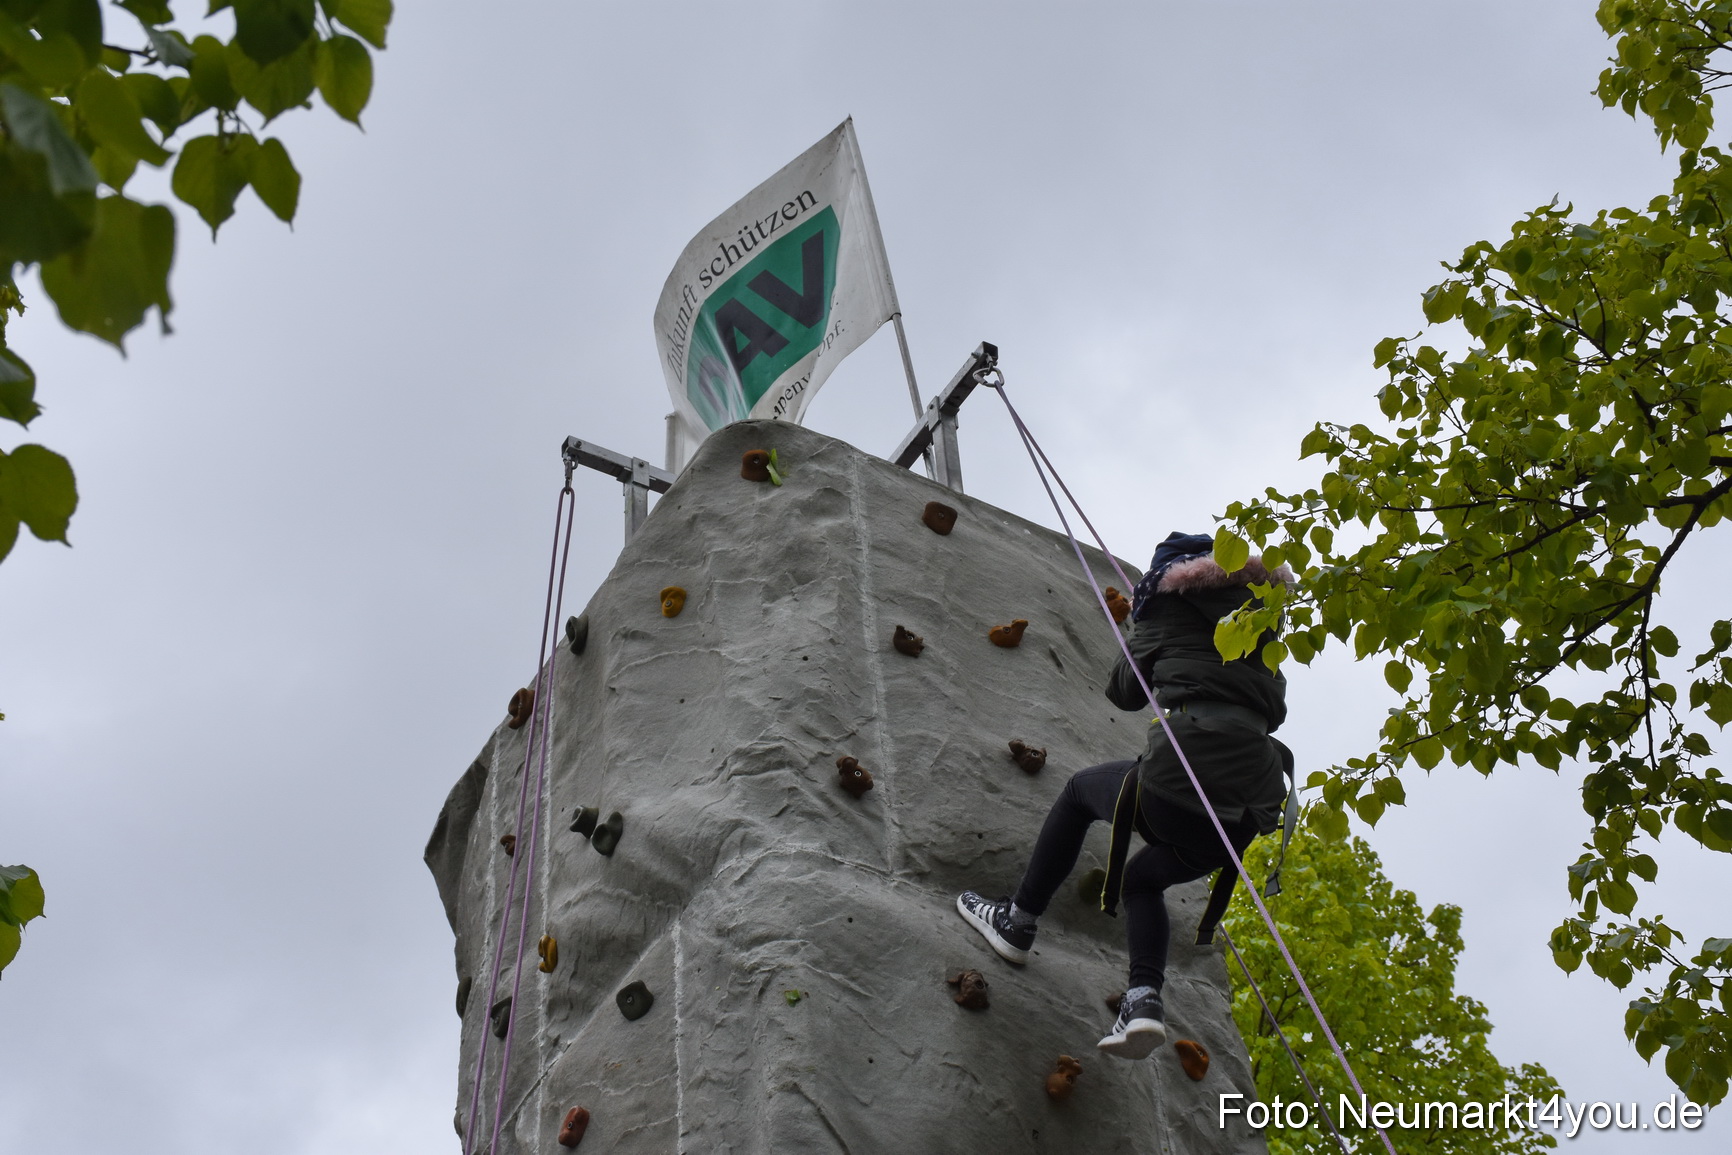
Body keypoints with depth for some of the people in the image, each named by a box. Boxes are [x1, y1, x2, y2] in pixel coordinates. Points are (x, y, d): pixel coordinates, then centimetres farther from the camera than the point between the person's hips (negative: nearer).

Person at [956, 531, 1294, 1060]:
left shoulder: (1170, 591, 12)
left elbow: (1127, 691, 14)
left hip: (1187, 771, -5)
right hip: (1256, 802, 5)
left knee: (1079, 791, 26)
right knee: (1142, 876, 28)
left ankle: (1017, 923, 27)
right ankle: (1144, 1000, 7)